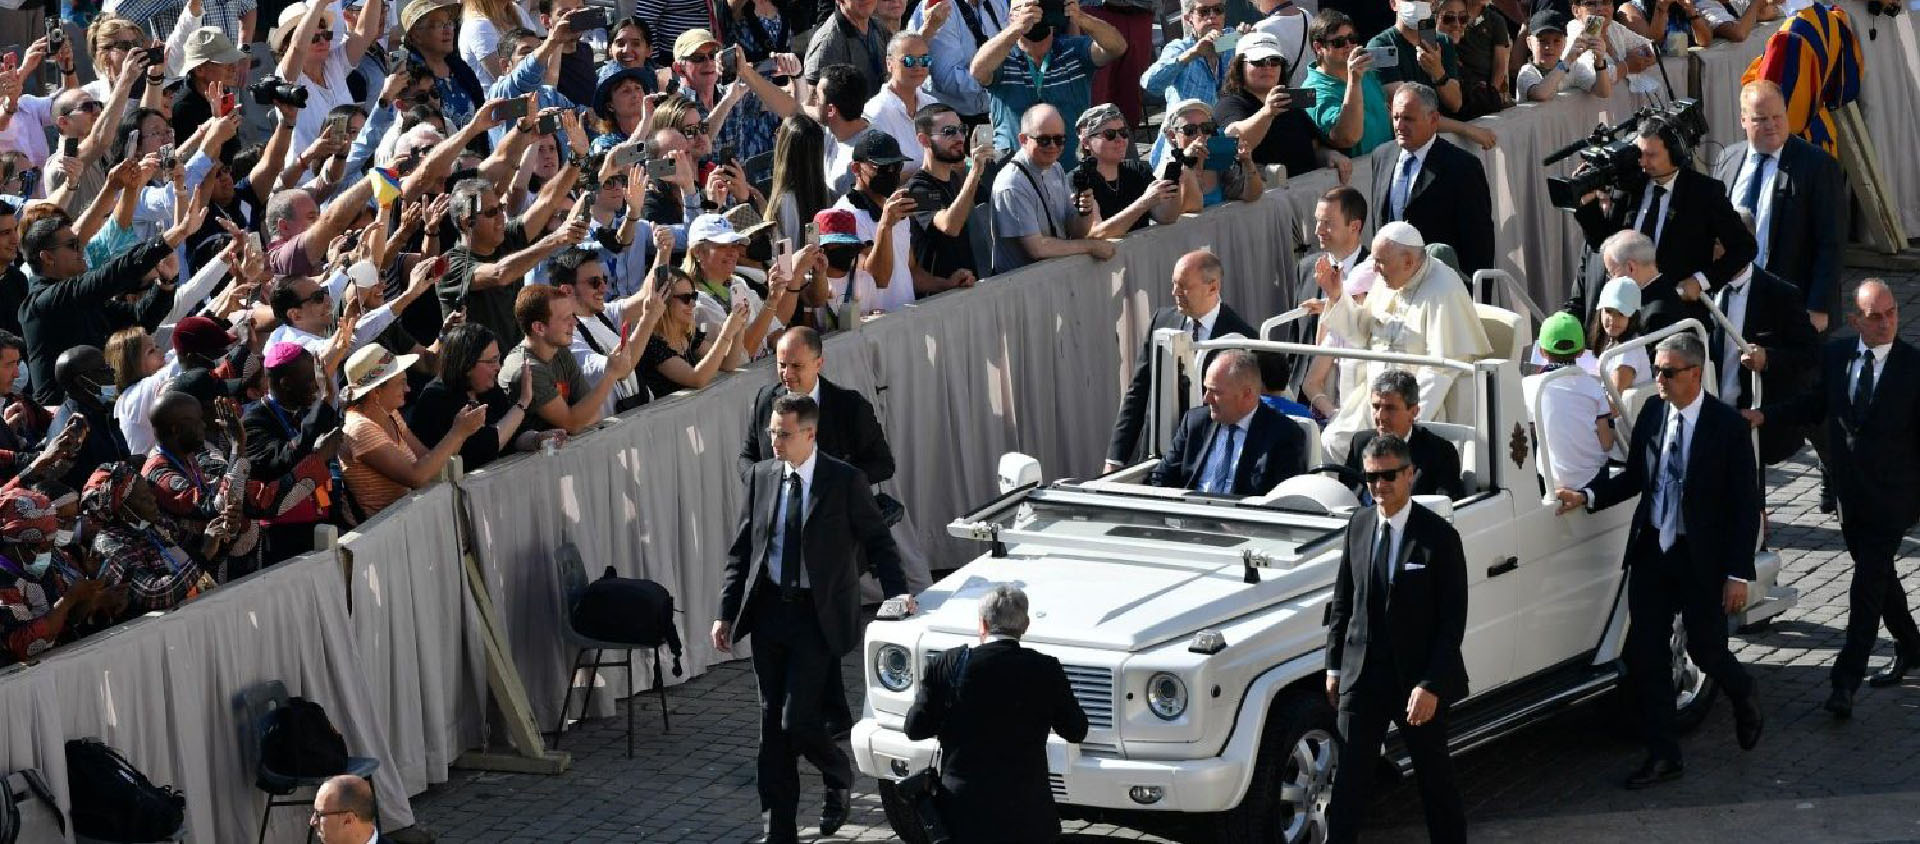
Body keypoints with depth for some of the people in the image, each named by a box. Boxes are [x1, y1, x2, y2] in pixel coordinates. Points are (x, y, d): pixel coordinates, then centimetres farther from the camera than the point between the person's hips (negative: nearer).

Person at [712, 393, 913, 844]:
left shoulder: (845, 481, -7)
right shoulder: (761, 477, 6)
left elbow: (877, 540, 1)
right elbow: (741, 550, 10)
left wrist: (897, 591, -12)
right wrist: (726, 613, 5)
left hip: (818, 616, -5)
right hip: (769, 611, 5)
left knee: (797, 721, -10)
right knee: (772, 723, 7)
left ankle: (840, 777, 22)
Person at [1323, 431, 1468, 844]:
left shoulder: (1439, 536, -11)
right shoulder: (1359, 524, 3)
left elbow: (1453, 620, -12)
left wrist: (1432, 685, -18)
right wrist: (1335, 664, 8)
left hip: (1418, 678, -3)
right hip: (1363, 677, 3)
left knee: (1436, 779, 11)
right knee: (1348, 780, 2)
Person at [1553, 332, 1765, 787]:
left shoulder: (1728, 426, -13)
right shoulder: (1652, 414, 2)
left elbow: (1746, 505, -11)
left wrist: (1738, 574, -13)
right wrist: (1587, 496, -3)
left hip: (1702, 560, -5)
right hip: (1652, 552, 5)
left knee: (1705, 649, 4)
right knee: (1644, 655, 3)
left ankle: (1744, 697, 39)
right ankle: (1662, 755, 12)